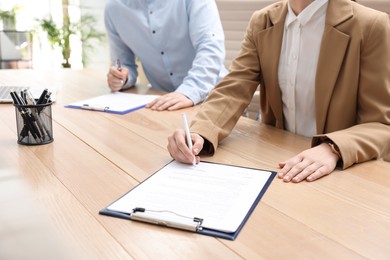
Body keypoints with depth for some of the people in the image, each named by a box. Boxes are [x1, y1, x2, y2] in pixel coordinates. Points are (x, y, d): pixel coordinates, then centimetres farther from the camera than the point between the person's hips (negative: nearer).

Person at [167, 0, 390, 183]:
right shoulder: (262, 22, 0)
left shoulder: (370, 26, -13)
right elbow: (232, 92, -6)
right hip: (278, 162, 3)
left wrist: (332, 149, -31)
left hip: (343, 173, -2)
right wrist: (198, 134, -25)